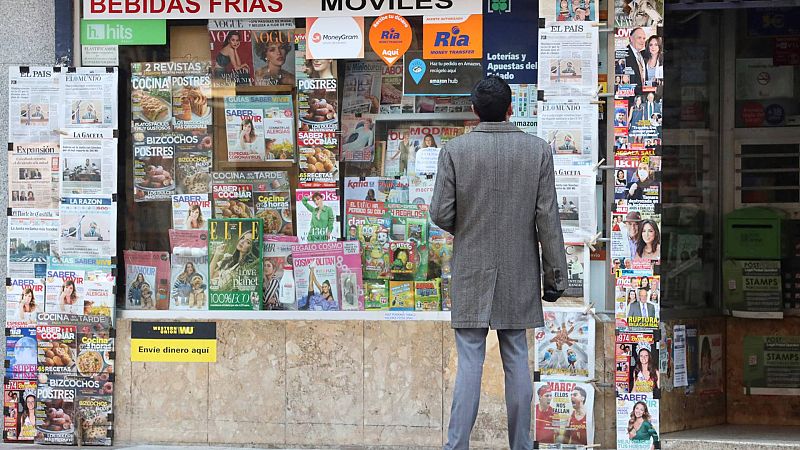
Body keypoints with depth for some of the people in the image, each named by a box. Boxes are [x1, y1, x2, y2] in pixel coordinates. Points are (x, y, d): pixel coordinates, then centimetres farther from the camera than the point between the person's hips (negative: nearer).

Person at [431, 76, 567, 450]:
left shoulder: (454, 150, -6)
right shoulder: (537, 150, -2)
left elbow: (440, 214, -7)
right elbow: (547, 218, -3)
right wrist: (555, 274, 4)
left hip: (471, 276, -1)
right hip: (519, 275, 2)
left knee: (469, 362, 0)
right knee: (516, 359, 10)